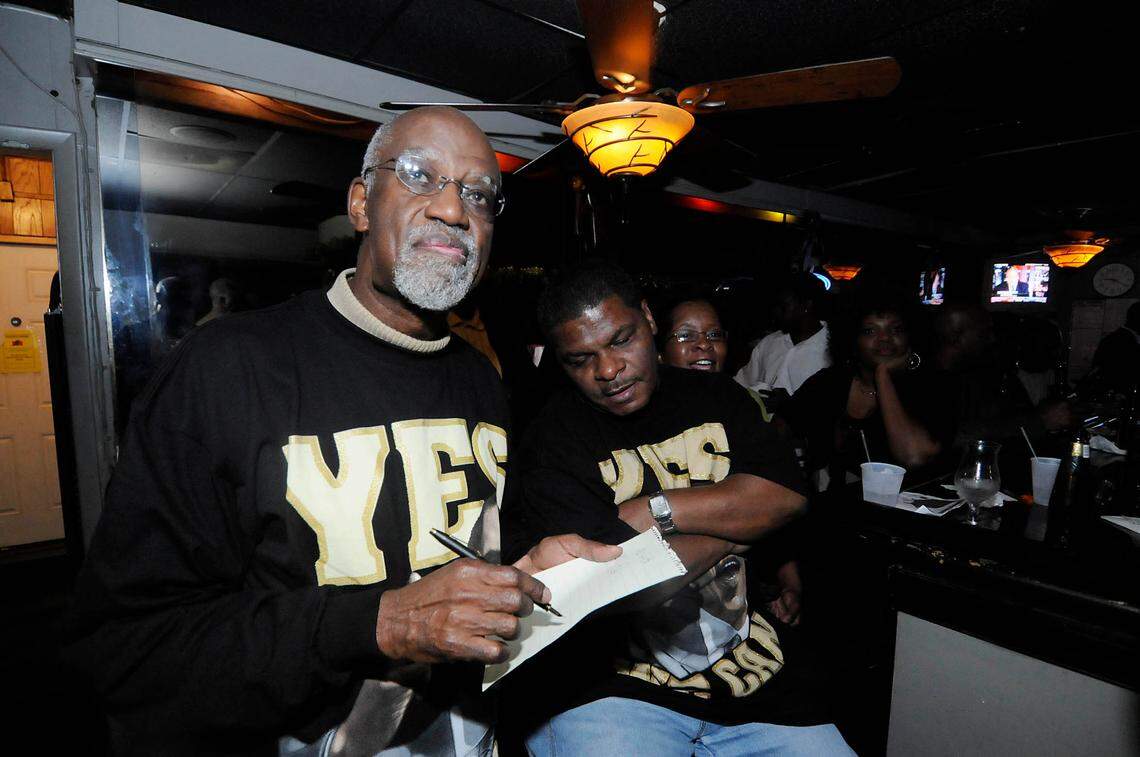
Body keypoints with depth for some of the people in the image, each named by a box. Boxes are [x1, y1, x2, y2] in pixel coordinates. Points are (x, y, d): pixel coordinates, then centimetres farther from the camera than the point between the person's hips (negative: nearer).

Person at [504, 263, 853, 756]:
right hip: (608, 691, -4)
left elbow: (786, 497, -8)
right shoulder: (554, 440, -13)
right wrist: (737, 515, -7)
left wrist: (652, 510, -17)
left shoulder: (714, 397, 5)